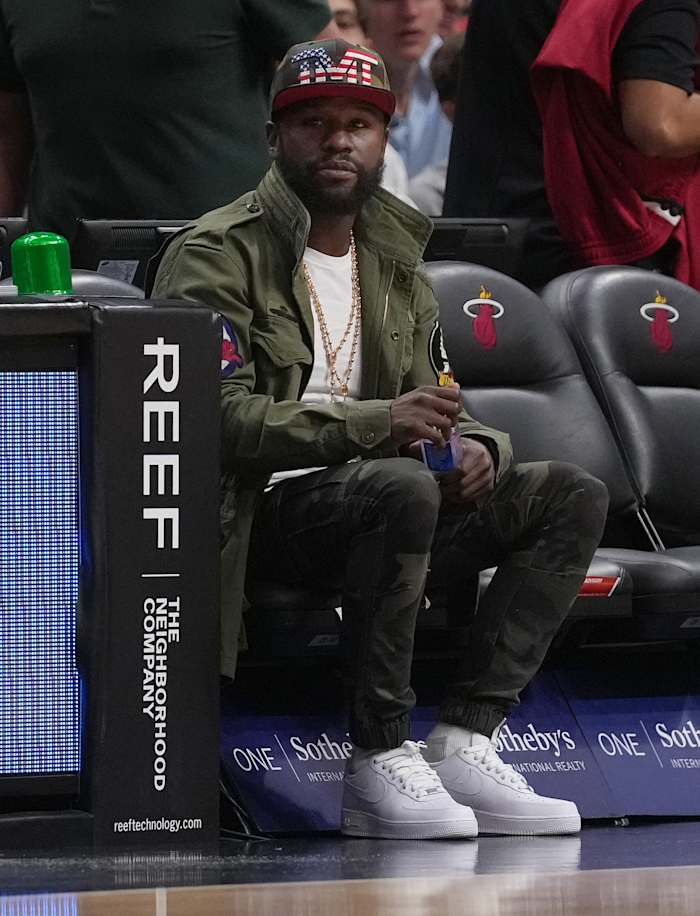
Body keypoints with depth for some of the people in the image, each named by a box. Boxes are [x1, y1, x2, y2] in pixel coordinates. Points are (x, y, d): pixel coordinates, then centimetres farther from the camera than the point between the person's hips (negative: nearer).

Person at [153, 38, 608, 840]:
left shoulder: (394, 260, 17)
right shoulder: (214, 256, -6)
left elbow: (432, 410, 21)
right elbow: (220, 419, -18)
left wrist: (474, 444, -6)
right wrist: (376, 423, -30)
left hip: (371, 508, 8)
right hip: (258, 512, -8)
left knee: (571, 497, -8)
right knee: (404, 489, -37)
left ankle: (463, 742, -19)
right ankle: (379, 764, -29)